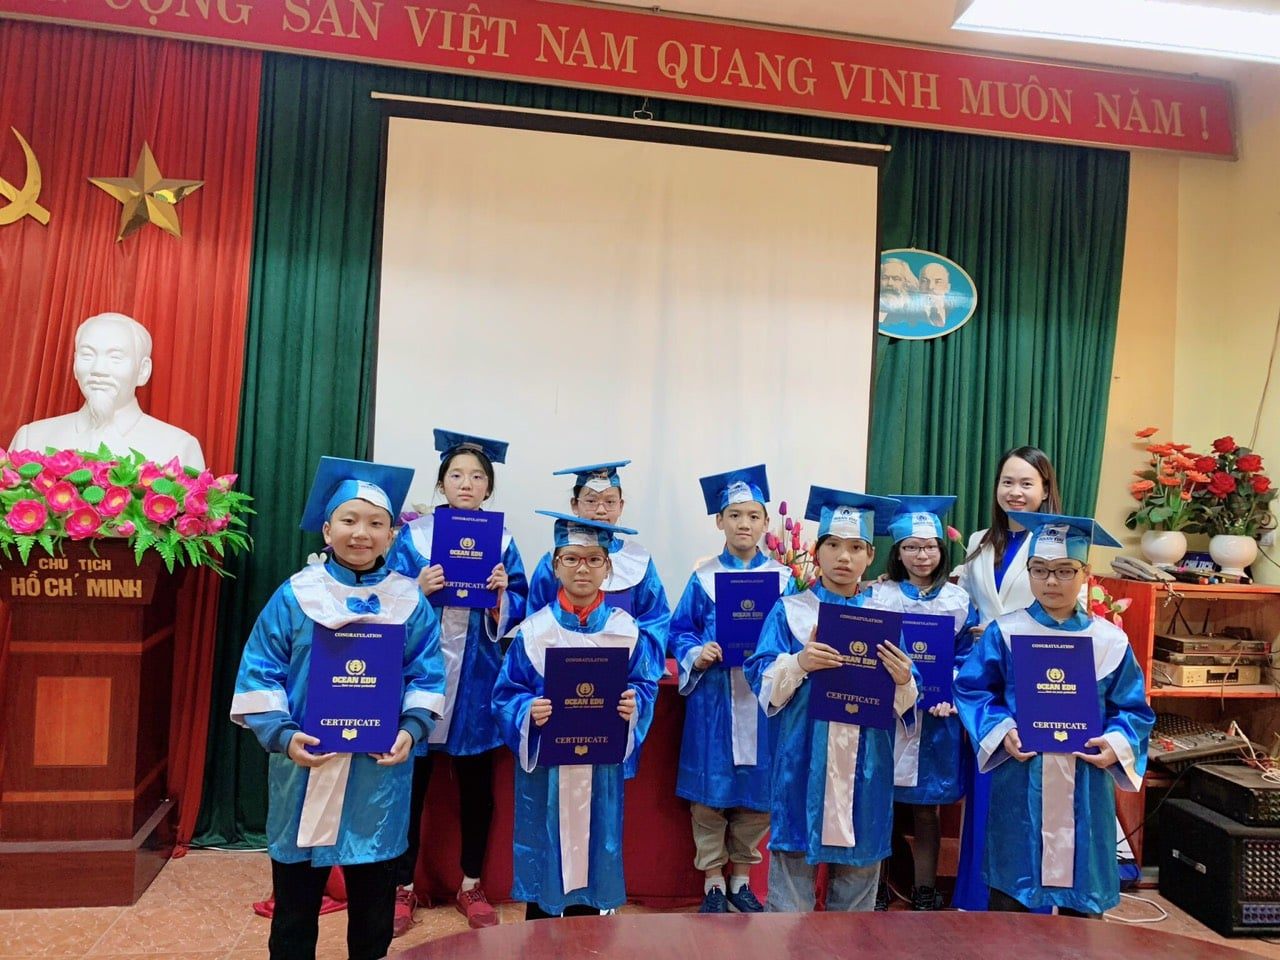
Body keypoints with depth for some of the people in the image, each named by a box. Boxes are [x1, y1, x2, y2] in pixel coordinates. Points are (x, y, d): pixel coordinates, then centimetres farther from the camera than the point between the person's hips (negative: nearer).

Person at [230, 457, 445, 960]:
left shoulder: (410, 602, 0)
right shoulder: (294, 596, -3)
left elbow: (427, 676, 2)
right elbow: (260, 673, -3)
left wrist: (411, 729, -13)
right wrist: (282, 734, -15)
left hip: (380, 773, 1)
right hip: (304, 768, 0)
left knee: (373, 902, 14)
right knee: (295, 902, 14)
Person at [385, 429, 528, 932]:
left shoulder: (502, 541, 5)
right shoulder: (414, 535, 1)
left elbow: (519, 609, 4)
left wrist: (502, 594, -16)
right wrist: (419, 589, -21)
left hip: (476, 676, 2)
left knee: (477, 785, 10)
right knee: (410, 781, 4)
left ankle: (471, 885, 27)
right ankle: (404, 887, 21)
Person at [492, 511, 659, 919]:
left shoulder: (625, 631, -2)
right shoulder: (533, 631, -6)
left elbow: (644, 686, 3)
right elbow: (506, 692, -4)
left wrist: (634, 704, -17)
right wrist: (529, 712, -23)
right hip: (544, 766, -1)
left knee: (593, 849, 11)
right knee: (543, 855, 9)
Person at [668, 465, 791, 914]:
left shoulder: (783, 578, 5)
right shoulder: (703, 578, 3)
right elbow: (680, 630, 4)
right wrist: (695, 654, -15)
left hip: (764, 699, 1)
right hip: (713, 699, -1)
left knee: (757, 793, 8)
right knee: (709, 793, 4)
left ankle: (740, 878, 28)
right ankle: (712, 881, 23)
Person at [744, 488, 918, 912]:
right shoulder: (789, 611, 1)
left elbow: (902, 703, 5)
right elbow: (764, 685, -6)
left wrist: (903, 681, -17)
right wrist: (798, 663, -24)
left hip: (864, 762, 2)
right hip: (802, 760, -2)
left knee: (860, 862, 11)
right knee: (794, 853, 2)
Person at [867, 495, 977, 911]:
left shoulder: (958, 601, 4)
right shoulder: (876, 596, 1)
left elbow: (966, 658, 2)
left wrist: (947, 695, -13)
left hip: (935, 718, 1)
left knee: (926, 808, 9)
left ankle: (925, 889, 24)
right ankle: (875, 885, 21)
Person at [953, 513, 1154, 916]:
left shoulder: (1111, 641, 2)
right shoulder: (1004, 633, -2)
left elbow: (1134, 709, 6)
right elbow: (972, 690, 0)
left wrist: (1118, 743, -12)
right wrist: (1001, 731, -14)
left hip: (1086, 782, 2)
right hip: (1020, 780, -1)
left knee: (1083, 887, 11)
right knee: (1012, 884, 7)